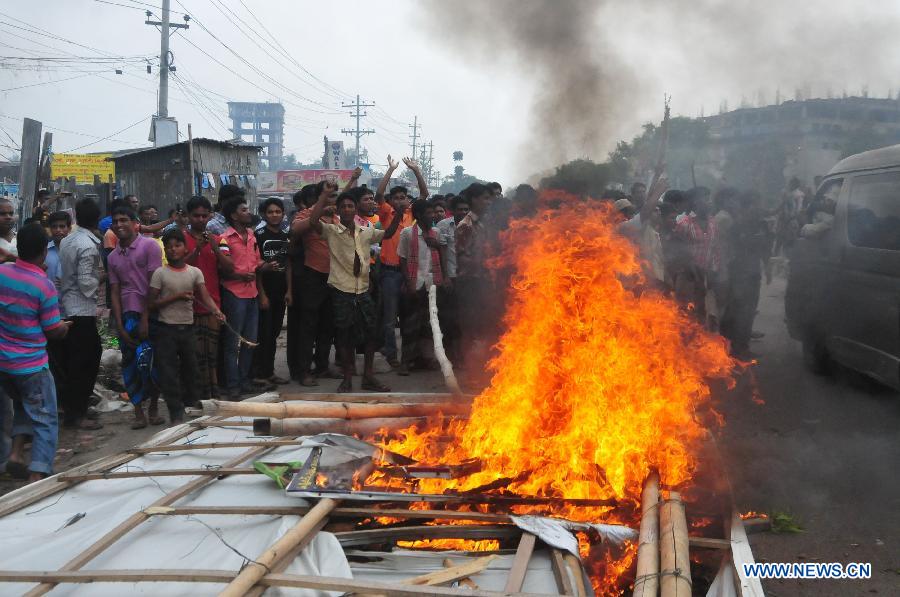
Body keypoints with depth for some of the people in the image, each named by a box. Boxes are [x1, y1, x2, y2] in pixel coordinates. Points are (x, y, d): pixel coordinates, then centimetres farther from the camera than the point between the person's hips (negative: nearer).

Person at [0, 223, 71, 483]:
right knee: (45, 421, 3)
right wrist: (64, 327, 11)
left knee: (23, 404, 28)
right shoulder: (44, 285, -18)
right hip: (31, 364, -6)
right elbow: (53, 331, -10)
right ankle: (37, 475, -5)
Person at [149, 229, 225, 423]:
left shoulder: (195, 272, 2)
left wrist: (215, 310, -29)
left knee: (191, 369, 14)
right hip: (166, 329, -3)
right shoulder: (160, 273, -5)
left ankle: (192, 406, 32)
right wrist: (176, 297, -17)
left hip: (188, 328, 3)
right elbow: (151, 304, -7)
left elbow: (205, 296, -9)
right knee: (169, 373, -2)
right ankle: (176, 415, 3)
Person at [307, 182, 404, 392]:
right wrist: (325, 195, -20)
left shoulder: (366, 232, 9)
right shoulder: (331, 231, -5)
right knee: (345, 337, 3)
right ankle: (347, 379, 15)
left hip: (363, 291, 4)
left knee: (371, 335, 8)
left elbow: (388, 234, 22)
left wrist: (397, 216, 5)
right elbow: (313, 221, -22)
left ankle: (368, 377, 21)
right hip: (342, 292, -4)